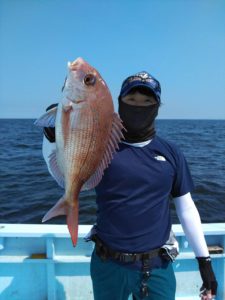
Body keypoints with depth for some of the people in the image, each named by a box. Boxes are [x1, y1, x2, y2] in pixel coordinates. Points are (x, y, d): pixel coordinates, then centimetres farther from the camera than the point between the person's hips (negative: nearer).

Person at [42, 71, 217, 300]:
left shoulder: (171, 153, -2)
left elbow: (186, 208, 3)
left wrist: (204, 259, 4)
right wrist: (52, 134, -30)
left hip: (157, 267, 1)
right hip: (108, 265, 0)